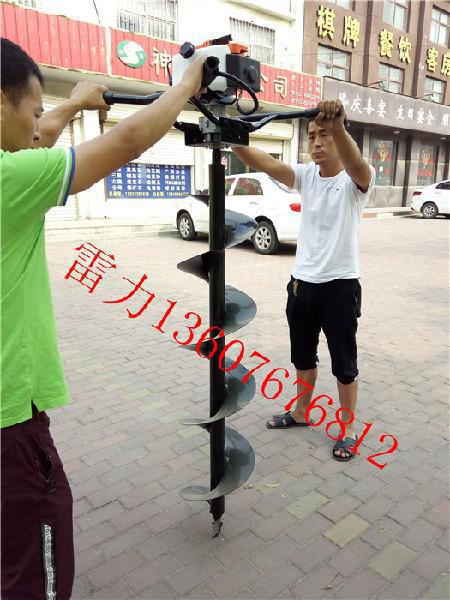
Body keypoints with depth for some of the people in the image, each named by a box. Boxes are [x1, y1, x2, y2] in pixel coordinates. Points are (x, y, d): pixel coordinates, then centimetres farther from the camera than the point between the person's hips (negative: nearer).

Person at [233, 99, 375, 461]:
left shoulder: (355, 182, -10)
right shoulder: (306, 176, 3)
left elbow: (356, 164, -36)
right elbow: (265, 164, -12)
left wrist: (338, 125, -54)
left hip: (340, 285, -5)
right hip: (302, 282, 5)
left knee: (344, 362, 7)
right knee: (303, 356, 19)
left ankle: (349, 428, 25)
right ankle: (301, 413, 39)